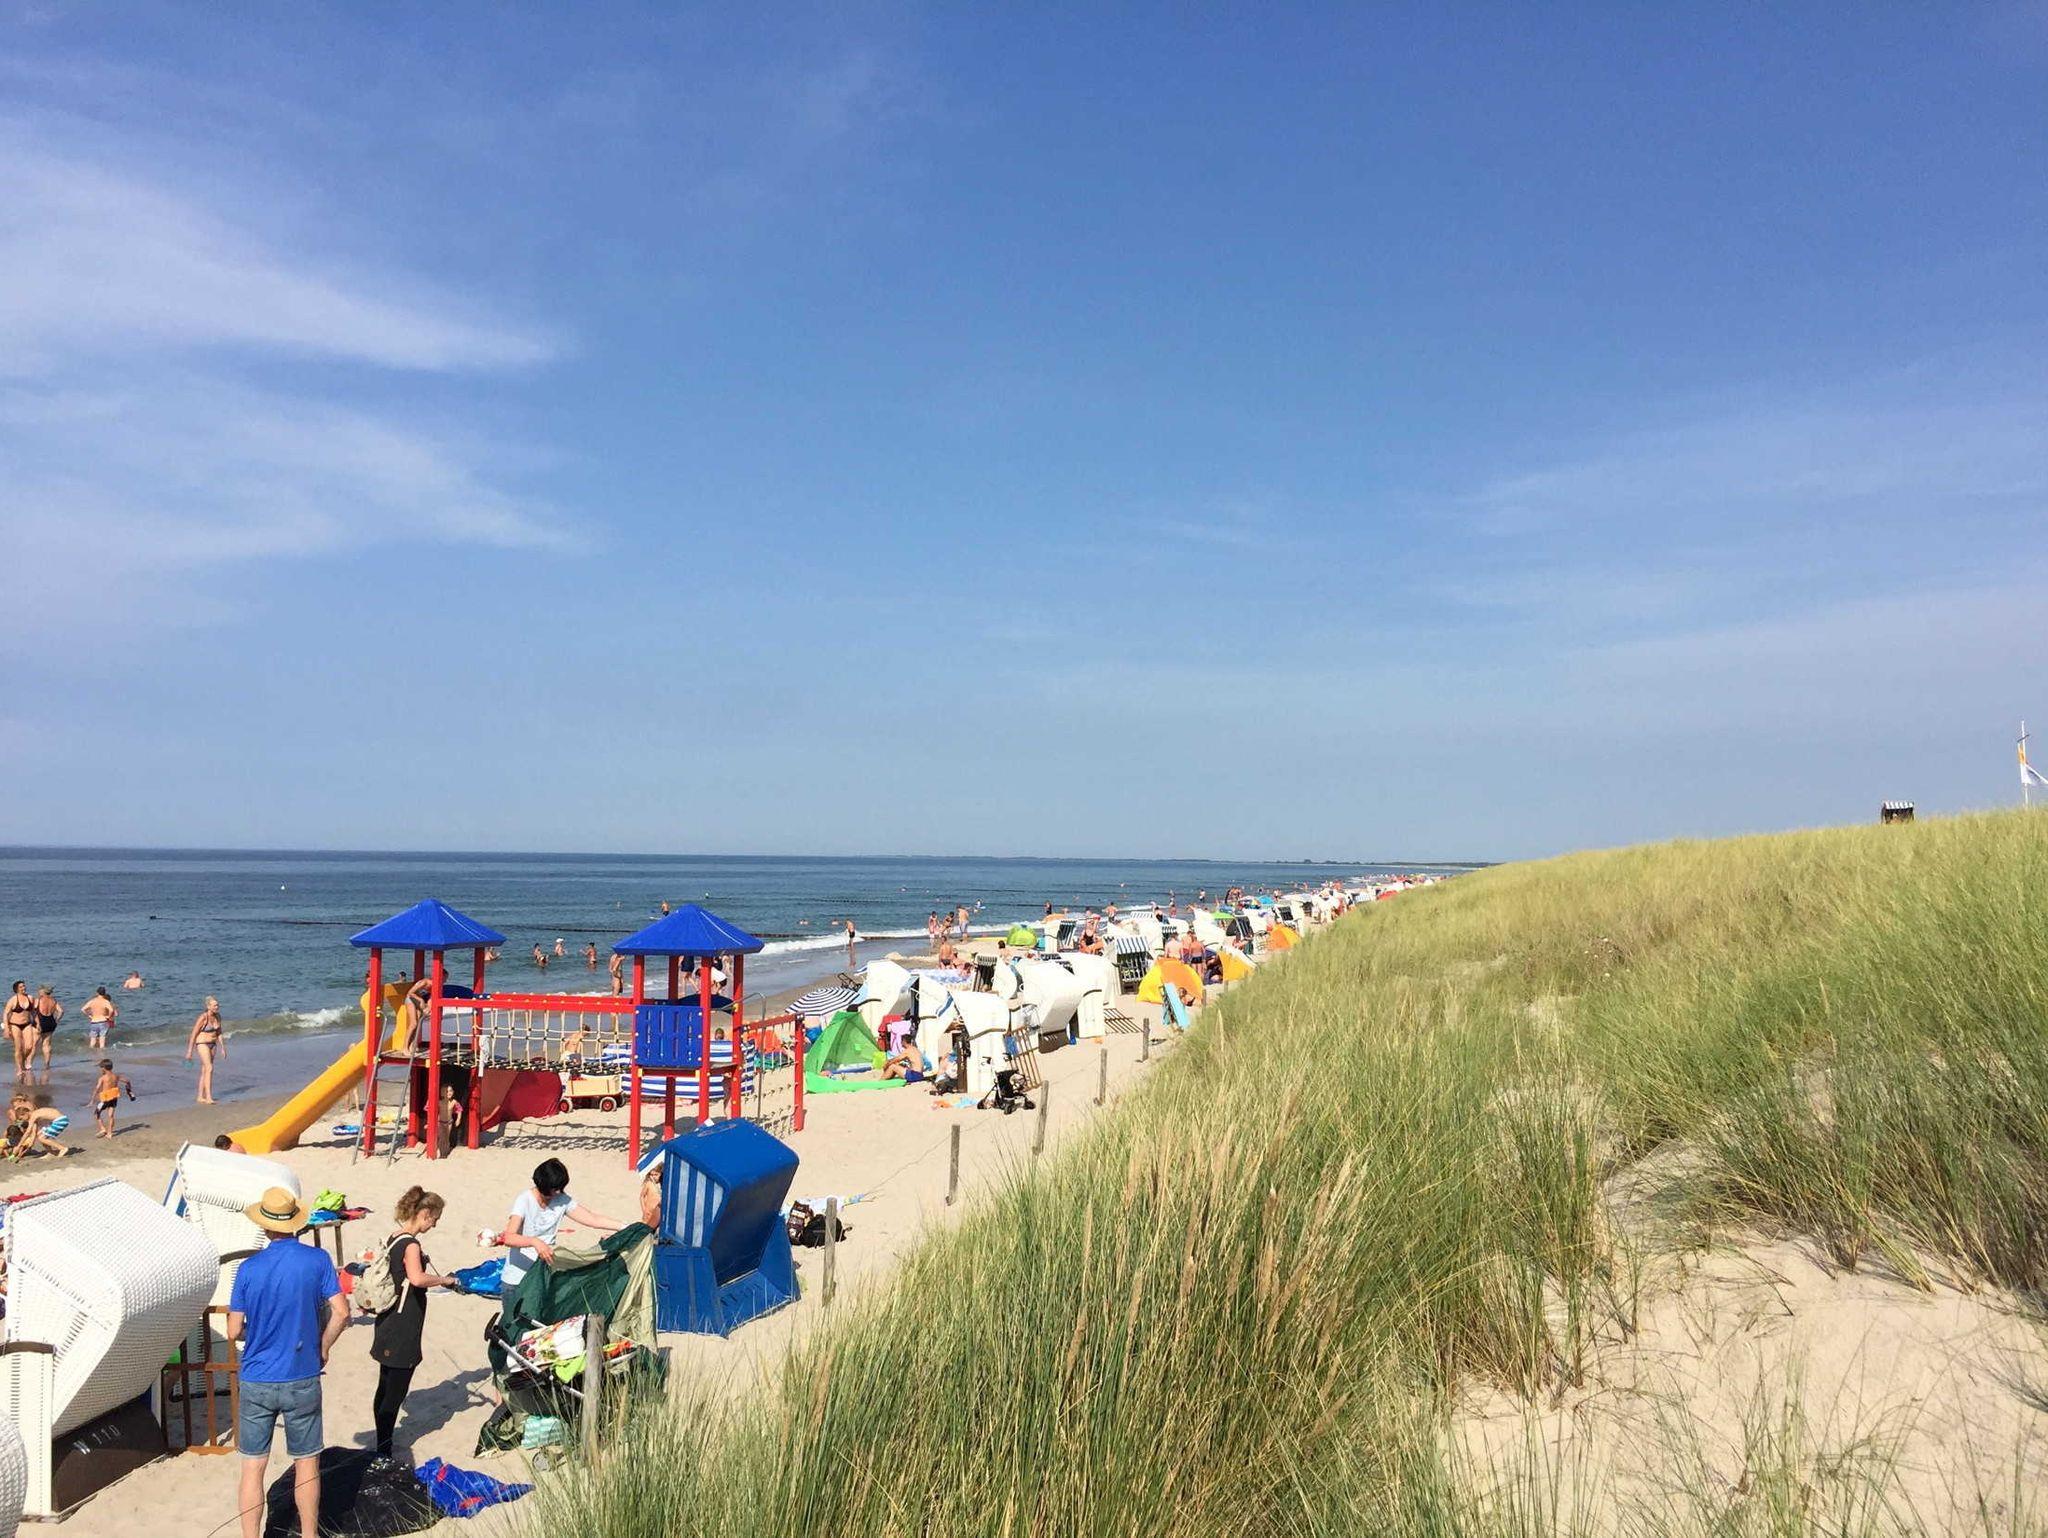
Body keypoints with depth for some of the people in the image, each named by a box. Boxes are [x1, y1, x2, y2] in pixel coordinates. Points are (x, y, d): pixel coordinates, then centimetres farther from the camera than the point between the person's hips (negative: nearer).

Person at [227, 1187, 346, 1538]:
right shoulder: (317, 1260, -9)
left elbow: (234, 1331, -5)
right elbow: (341, 1312, -11)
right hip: (303, 1379, 0)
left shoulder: (249, 1268, -9)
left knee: (253, 1466, 11)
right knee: (307, 1463, 13)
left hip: (256, 1382, 0)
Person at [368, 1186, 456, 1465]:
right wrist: (444, 1280, -22)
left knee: (385, 1389, 17)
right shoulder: (410, 1245, -20)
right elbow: (417, 1278, -37)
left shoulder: (395, 1239, 9)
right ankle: (383, 1455, 3)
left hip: (389, 1326, 10)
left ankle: (381, 1450, 27)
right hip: (402, 1334, -10)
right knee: (395, 1393, -2)